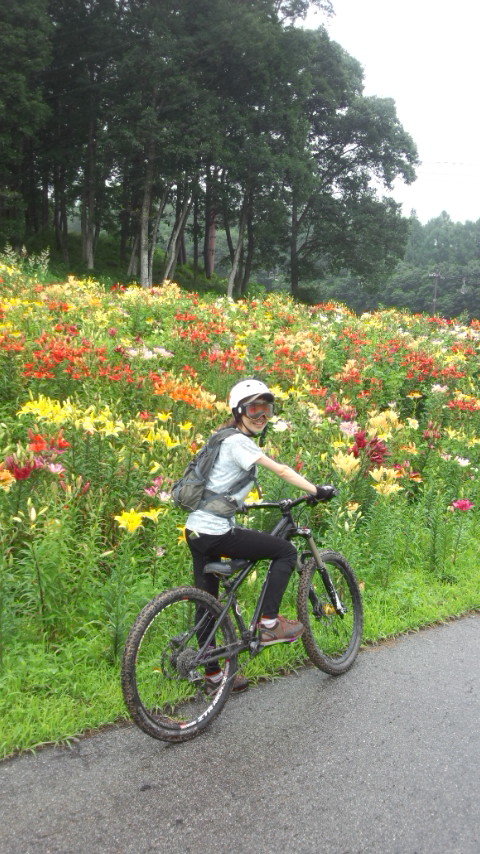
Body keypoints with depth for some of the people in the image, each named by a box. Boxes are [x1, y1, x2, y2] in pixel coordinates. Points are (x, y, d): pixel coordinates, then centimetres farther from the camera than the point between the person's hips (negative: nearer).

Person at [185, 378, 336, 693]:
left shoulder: (231, 440, 17)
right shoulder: (238, 442, -12)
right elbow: (280, 470, -18)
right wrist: (317, 491, -17)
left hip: (198, 531, 10)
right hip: (216, 533, -10)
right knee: (286, 551, 0)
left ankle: (212, 673, 26)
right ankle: (269, 623, 2)